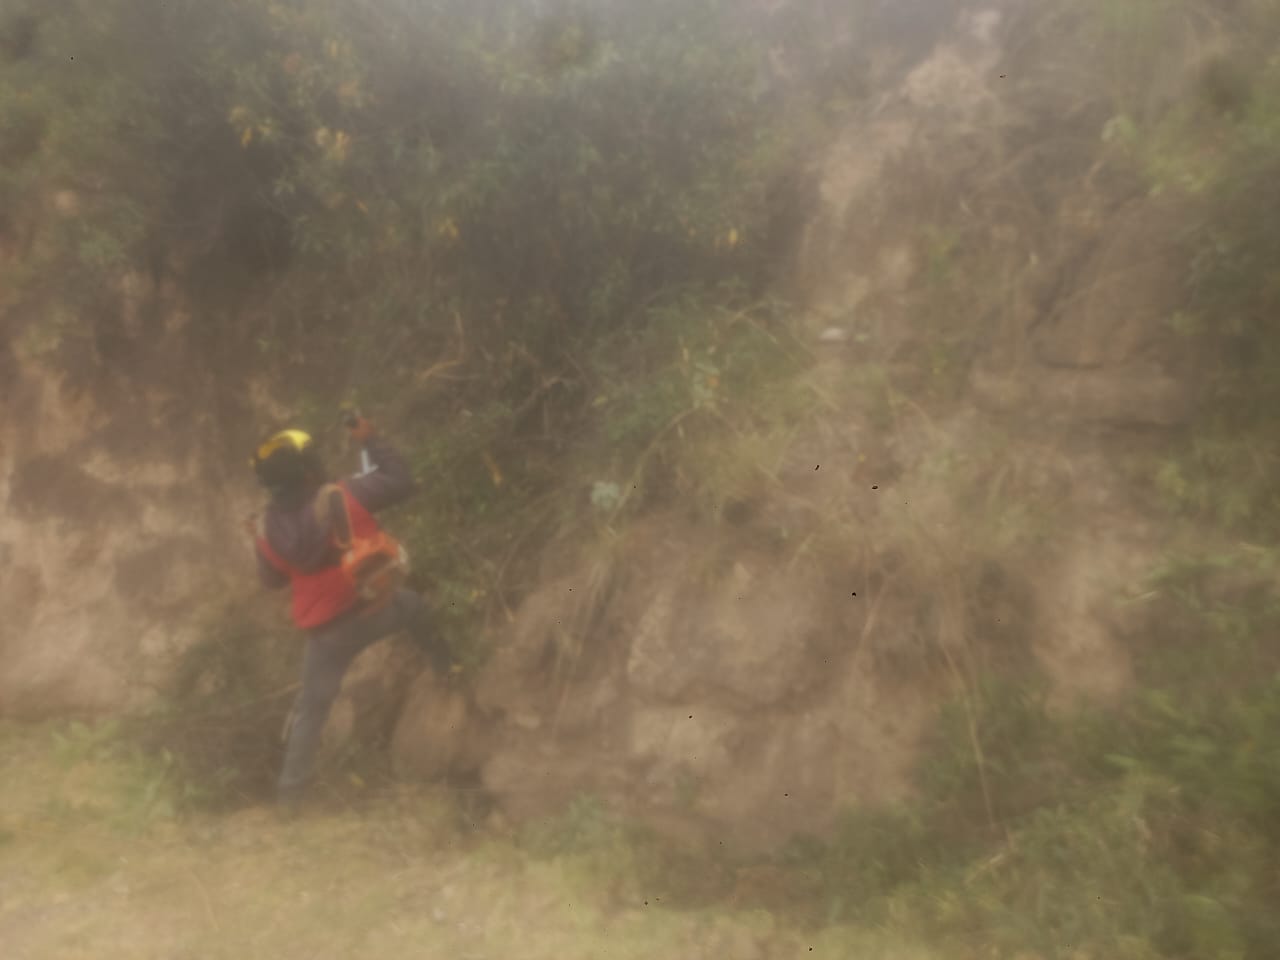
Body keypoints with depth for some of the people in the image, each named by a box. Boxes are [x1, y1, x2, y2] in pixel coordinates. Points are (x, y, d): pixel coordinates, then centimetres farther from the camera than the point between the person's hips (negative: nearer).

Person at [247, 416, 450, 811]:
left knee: (311, 708, 17)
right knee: (412, 605, 33)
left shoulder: (270, 531, -11)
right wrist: (372, 441, -4)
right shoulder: (344, 497, -21)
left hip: (326, 632, 1)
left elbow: (273, 581, 6)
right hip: (373, 609, -1)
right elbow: (402, 482, -12)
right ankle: (441, 660, 54)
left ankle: (290, 791, 25)